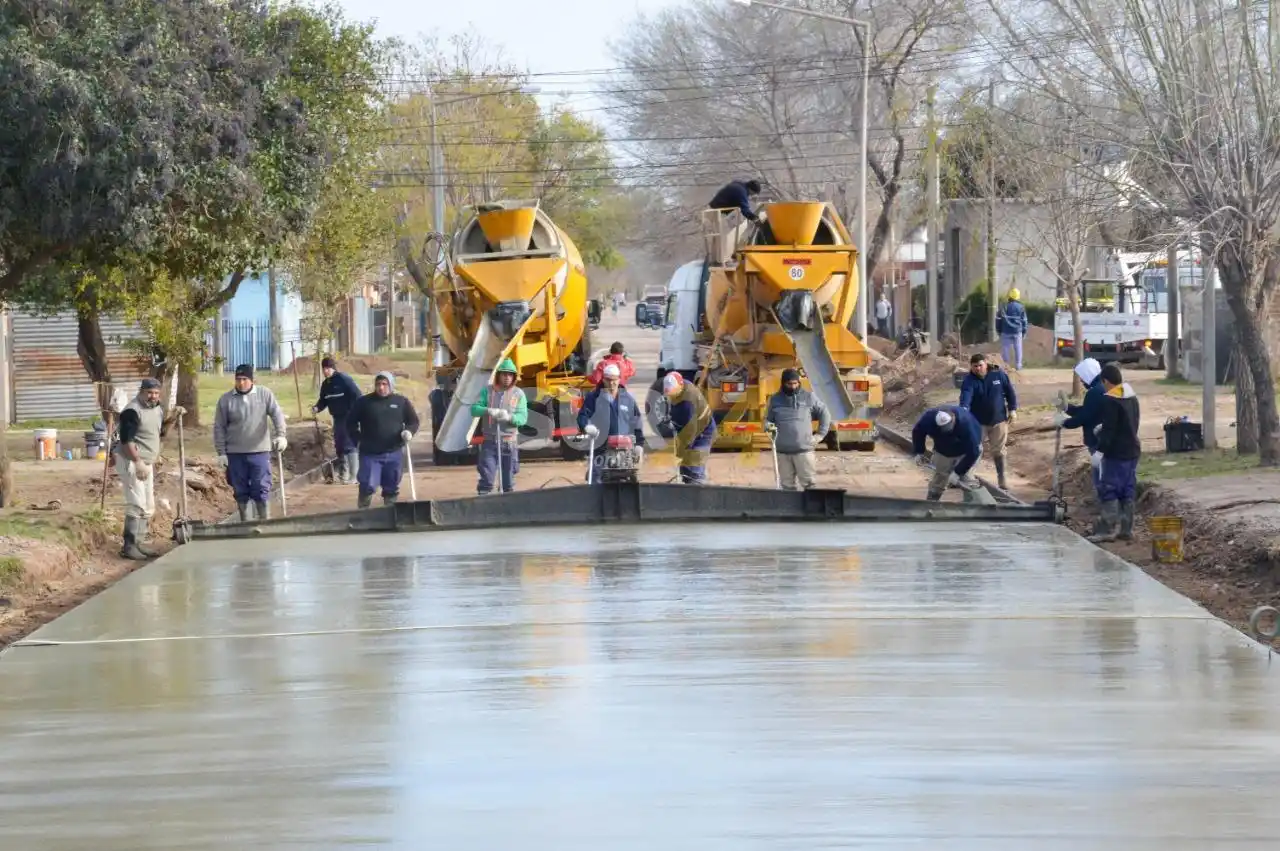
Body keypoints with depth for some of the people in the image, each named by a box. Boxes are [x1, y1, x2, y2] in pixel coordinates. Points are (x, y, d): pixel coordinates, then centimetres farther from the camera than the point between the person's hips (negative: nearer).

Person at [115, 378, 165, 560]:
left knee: (148, 507, 12)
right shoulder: (132, 411, -19)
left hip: (146, 463, 10)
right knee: (137, 504, -15)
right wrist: (138, 462, -27)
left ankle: (138, 543, 19)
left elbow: (162, 429, 26)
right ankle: (129, 546, -13)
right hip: (130, 461, -10)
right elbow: (126, 439, -24)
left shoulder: (157, 409, 10)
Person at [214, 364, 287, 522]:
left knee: (262, 490, -3)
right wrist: (221, 453, -1)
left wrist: (280, 435, -23)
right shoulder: (226, 400, 0)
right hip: (235, 454, 1)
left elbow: (277, 414, -7)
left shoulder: (265, 394, -1)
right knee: (241, 491, 7)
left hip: (260, 451, -1)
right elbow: (219, 428, 3)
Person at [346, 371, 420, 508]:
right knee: (367, 486, -14)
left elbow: (413, 421, 13)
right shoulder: (364, 402, -2)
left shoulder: (401, 402, 3)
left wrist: (409, 431, -8)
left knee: (391, 489, 10)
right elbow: (351, 422, 7)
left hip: (394, 454, 2)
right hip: (370, 454, -2)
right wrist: (358, 440, -4)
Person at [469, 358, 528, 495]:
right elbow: (474, 409, -6)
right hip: (489, 441, -1)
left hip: (509, 442, 1)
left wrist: (509, 417, -27)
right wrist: (488, 411, -27)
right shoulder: (487, 391, 4)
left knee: (508, 479, 8)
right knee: (486, 477, -8)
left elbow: (523, 418, -6)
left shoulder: (519, 394, 3)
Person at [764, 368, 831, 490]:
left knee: (808, 483, -5)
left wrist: (820, 434, 3)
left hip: (804, 449, -3)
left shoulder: (808, 397, 2)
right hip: (783, 451, 3)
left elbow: (825, 414, 11)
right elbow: (768, 418, 19)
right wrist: (768, 425, -5)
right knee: (787, 485, 6)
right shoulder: (775, 399, 9)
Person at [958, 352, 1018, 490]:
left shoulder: (999, 375, -7)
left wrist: (1012, 409, 1)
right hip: (978, 421, -2)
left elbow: (1010, 392, 4)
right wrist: (963, 409, -52)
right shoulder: (969, 380, -15)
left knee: (998, 451, 10)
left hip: (998, 420, 2)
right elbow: (966, 396, -33)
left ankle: (1001, 478, 21)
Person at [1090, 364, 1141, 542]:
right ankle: (1126, 529, 14)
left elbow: (1109, 429, -20)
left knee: (1108, 490, -5)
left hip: (1116, 454, -9)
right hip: (1132, 450, 9)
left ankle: (1107, 529, -8)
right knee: (1128, 491, 11)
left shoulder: (1110, 400, -17)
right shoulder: (1132, 397, 11)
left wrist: (1100, 449, -17)